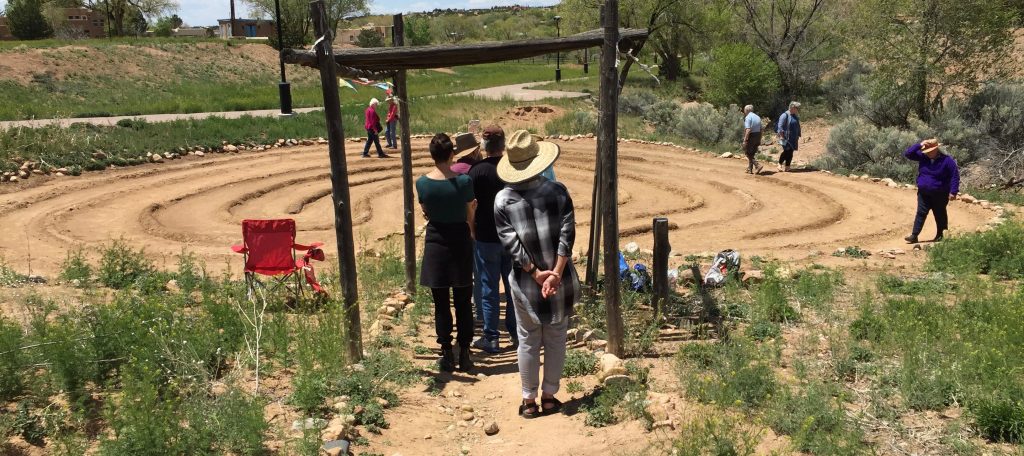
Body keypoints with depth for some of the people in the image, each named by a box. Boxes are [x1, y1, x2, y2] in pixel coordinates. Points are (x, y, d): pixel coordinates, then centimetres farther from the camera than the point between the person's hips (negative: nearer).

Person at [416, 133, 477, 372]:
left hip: (435, 243, 1)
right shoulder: (464, 181, -13)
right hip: (460, 240, -1)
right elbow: (470, 215, -2)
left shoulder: (422, 183, -10)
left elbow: (426, 213, 4)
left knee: (441, 303, 10)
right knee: (463, 302, 10)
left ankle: (447, 355, 15)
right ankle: (464, 355, 15)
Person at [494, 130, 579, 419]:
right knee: (556, 338, 14)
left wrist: (536, 273, -10)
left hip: (525, 282, 0)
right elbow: (567, 235, -13)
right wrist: (555, 274, -14)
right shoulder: (558, 191, -7)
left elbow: (510, 243, -12)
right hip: (560, 279, 0)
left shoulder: (502, 199, -8)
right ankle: (549, 396, 24)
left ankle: (529, 400, 22)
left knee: (528, 341, 12)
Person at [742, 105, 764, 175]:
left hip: (751, 137, -8)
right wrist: (759, 140, 20)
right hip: (757, 136, 8)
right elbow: (760, 130, 15)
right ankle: (750, 169, 19)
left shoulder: (748, 117, -11)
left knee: (749, 153, -1)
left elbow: (748, 130, -21)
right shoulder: (758, 117, 14)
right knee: (752, 153, 16)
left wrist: (745, 140, -19)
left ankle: (758, 165, -15)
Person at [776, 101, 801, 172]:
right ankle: (780, 164, 2)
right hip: (786, 137, -7)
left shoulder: (796, 117, 15)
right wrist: (781, 136, -17)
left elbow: (797, 128, 23)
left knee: (790, 153, 4)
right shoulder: (785, 115, -9)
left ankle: (787, 167, 9)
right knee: (786, 151, -14)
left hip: (793, 139, 7)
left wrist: (798, 137, 20)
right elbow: (780, 126, -13)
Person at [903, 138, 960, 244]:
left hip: (940, 195, -3)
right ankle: (914, 236, -4)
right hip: (923, 193, 3)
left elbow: (955, 176, -11)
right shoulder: (923, 156, -2)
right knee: (920, 214, -1)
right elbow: (907, 154, -3)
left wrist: (953, 192, -17)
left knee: (940, 215, 12)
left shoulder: (947, 160, -14)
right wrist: (919, 145, -15)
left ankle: (940, 235, 25)